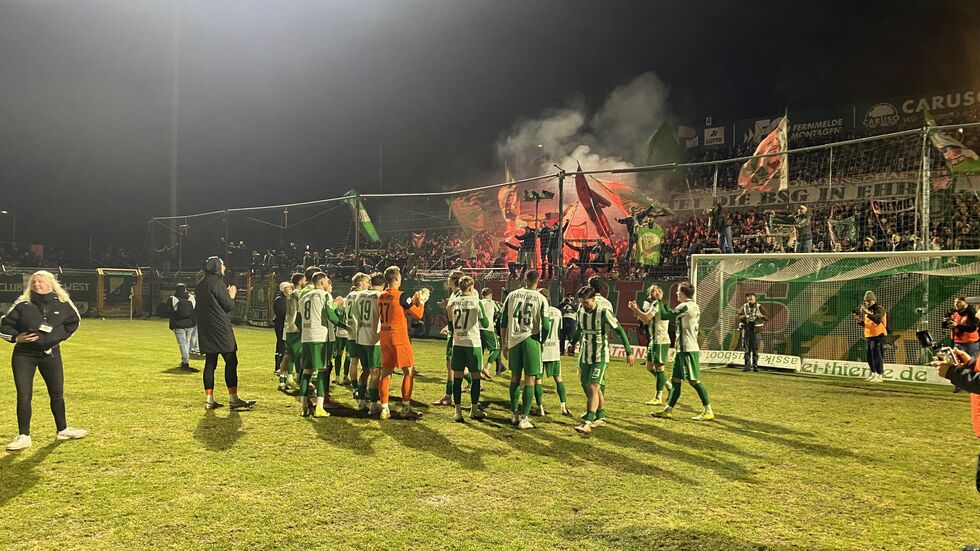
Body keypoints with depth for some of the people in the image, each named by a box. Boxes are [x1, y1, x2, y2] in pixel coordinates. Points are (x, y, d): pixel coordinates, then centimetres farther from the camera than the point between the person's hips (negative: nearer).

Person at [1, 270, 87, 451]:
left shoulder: (62, 303, -4)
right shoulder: (22, 304, -9)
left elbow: (73, 321, 14)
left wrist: (60, 335, 3)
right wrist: (17, 337, -15)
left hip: (51, 354, 2)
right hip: (24, 355, -2)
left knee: (57, 394, 12)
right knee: (23, 395, -6)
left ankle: (62, 430, 28)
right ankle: (24, 436, 4)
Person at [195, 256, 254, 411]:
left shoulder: (200, 284, 15)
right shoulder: (217, 282, -12)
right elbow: (229, 306, -13)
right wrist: (232, 295, 6)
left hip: (205, 331, 9)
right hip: (220, 329, -9)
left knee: (210, 363, 9)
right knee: (231, 362, -4)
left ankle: (209, 400, 10)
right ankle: (233, 399, -4)